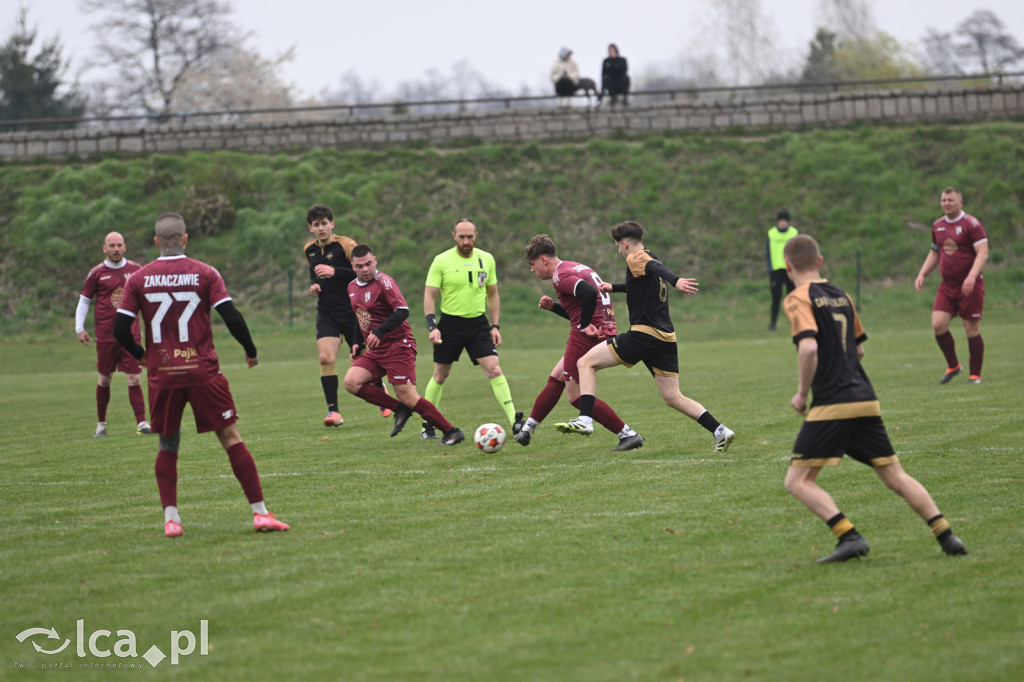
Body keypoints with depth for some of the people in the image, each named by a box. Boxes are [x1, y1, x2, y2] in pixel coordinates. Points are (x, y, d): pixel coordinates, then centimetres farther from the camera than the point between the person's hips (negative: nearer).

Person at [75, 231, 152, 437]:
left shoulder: (135, 270, 5)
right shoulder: (97, 273, 1)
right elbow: (84, 300, 8)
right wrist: (79, 328, 3)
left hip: (131, 334, 1)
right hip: (105, 334, -1)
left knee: (134, 379, -6)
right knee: (105, 379, 7)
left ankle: (141, 422, -6)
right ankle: (101, 423, 20)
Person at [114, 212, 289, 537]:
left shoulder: (139, 279, 2)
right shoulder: (205, 273, -2)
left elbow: (120, 330, 0)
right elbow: (231, 318, -8)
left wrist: (141, 355, 19)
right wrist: (251, 352, 8)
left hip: (162, 375, 2)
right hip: (202, 372, -1)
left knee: (168, 446, 15)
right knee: (232, 439, 1)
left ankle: (170, 517, 4)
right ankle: (260, 512, -2)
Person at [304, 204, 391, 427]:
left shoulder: (345, 244, -10)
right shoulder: (309, 249, 8)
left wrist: (334, 272, -26)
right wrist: (314, 285, 4)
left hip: (352, 311, -4)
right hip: (326, 314, 4)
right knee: (326, 358, -17)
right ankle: (333, 411, -15)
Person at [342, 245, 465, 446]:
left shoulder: (383, 282, -13)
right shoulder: (352, 287, 12)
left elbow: (402, 311, -24)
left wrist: (379, 333, -33)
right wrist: (357, 344, 13)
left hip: (398, 347, -8)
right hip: (375, 351, 8)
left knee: (408, 397, -13)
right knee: (351, 382, -13)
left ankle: (452, 432, -2)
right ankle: (399, 410, -1)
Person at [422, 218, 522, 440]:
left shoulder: (486, 259, 3)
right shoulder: (441, 261, -7)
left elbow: (492, 294, 12)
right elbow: (429, 295, -6)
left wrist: (495, 326, 5)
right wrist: (432, 326, -18)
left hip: (478, 322, 2)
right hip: (450, 323, -2)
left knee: (494, 370, -12)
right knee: (440, 375, 8)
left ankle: (514, 423, -17)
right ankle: (427, 425, 24)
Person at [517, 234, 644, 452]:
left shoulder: (561, 276, -12)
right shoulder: (577, 268, 20)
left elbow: (589, 293, -31)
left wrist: (585, 326, -21)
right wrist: (553, 306, 12)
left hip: (586, 336, -10)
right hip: (605, 333, 10)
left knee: (576, 396, -3)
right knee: (556, 378, 20)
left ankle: (628, 434, -6)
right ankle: (526, 430, 30)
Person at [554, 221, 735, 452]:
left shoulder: (635, 258, -4)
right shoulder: (652, 259, 22)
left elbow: (655, 268, -27)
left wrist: (676, 281, -46)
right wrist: (613, 287, 48)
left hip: (643, 334, -8)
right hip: (666, 338, 8)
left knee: (586, 363, -1)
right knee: (673, 398, 10)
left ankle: (585, 420, -13)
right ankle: (720, 431, -1)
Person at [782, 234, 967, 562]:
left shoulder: (799, 299, -5)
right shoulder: (841, 295, 17)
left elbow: (808, 347, -20)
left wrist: (802, 393, -9)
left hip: (832, 404, -7)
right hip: (866, 400, 7)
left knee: (797, 481, -3)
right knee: (895, 476, 13)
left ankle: (849, 536, -17)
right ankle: (946, 536, 6)